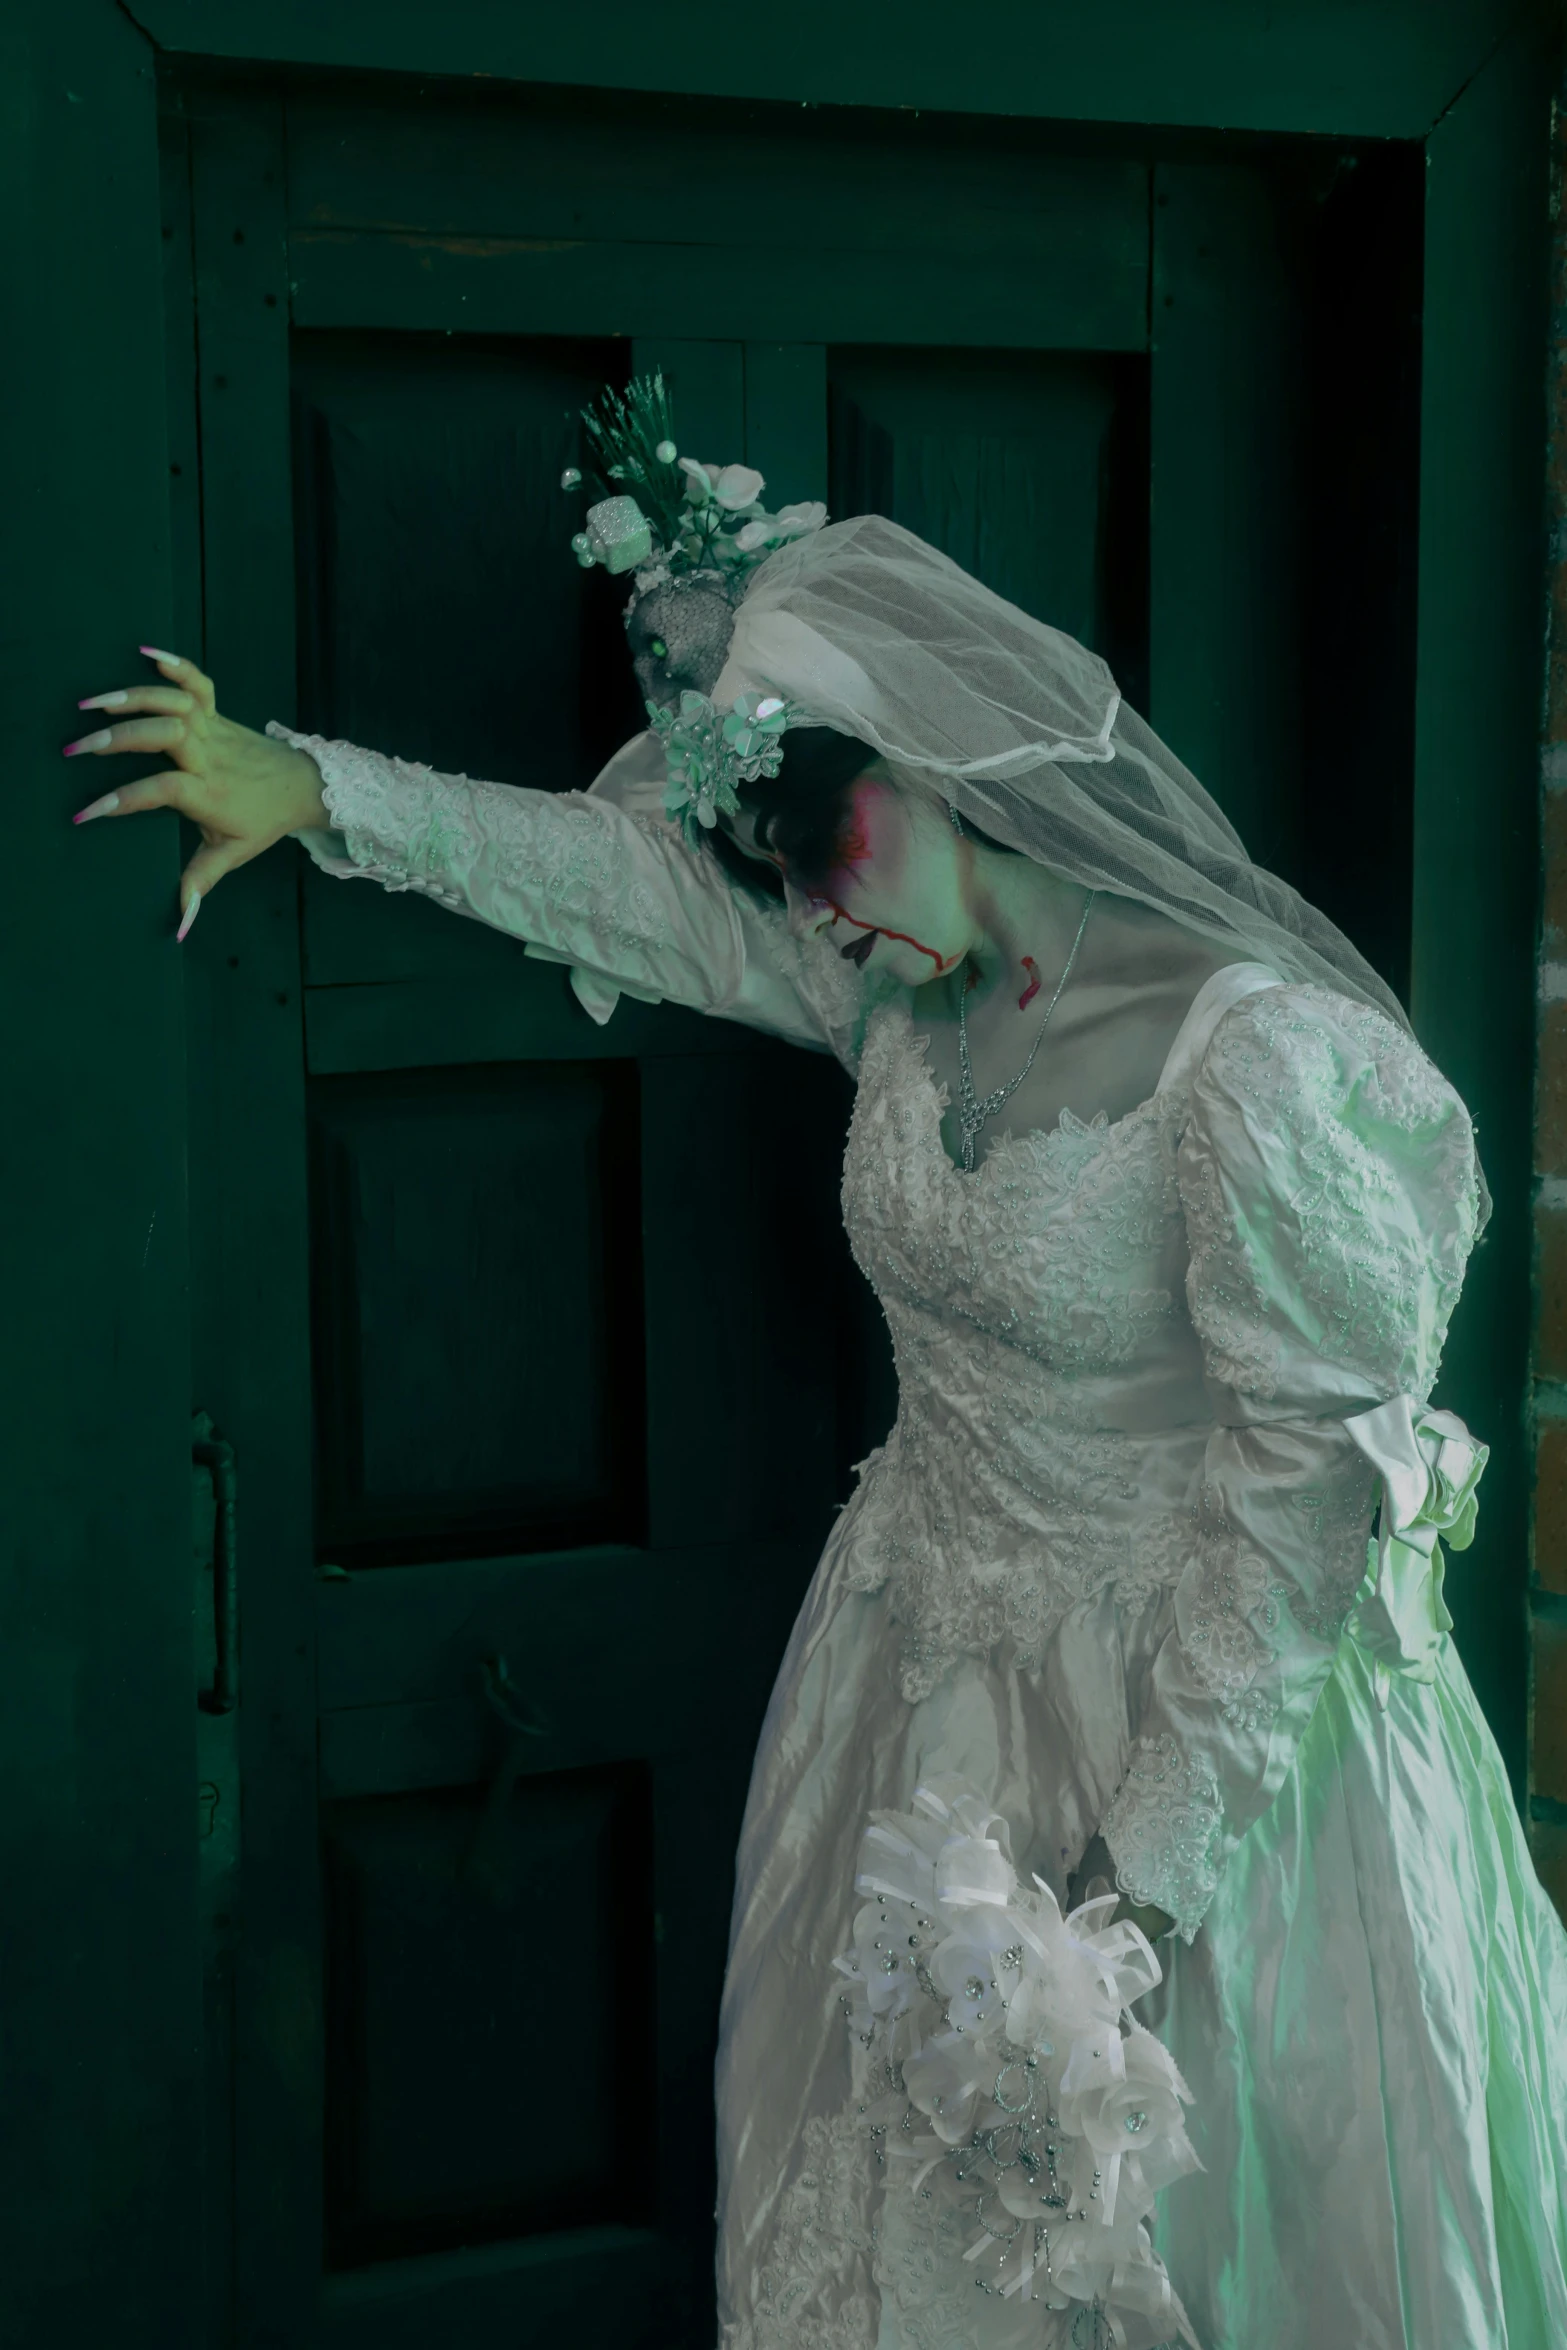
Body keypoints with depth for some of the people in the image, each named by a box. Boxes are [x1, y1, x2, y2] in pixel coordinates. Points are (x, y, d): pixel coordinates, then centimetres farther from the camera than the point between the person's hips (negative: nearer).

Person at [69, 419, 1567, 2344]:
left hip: (1198, 1710, -6)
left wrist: (1152, 1863, -20)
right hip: (922, 1681, 7)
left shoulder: (1252, 1050, -23)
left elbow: (1314, 1470, -22)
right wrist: (316, 789, 5)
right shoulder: (907, 986, -1)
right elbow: (623, 868, 10)